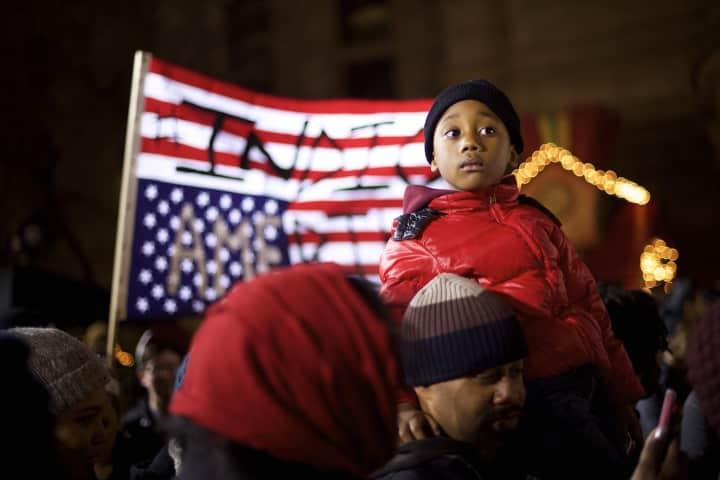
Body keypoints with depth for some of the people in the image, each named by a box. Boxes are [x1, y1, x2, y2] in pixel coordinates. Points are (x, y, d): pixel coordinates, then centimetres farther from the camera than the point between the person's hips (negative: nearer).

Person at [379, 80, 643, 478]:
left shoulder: (536, 220, 14)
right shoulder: (415, 236, -1)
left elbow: (587, 307, 15)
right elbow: (398, 325, -14)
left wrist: (620, 396, 15)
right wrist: (404, 400, -32)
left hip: (583, 391, 5)